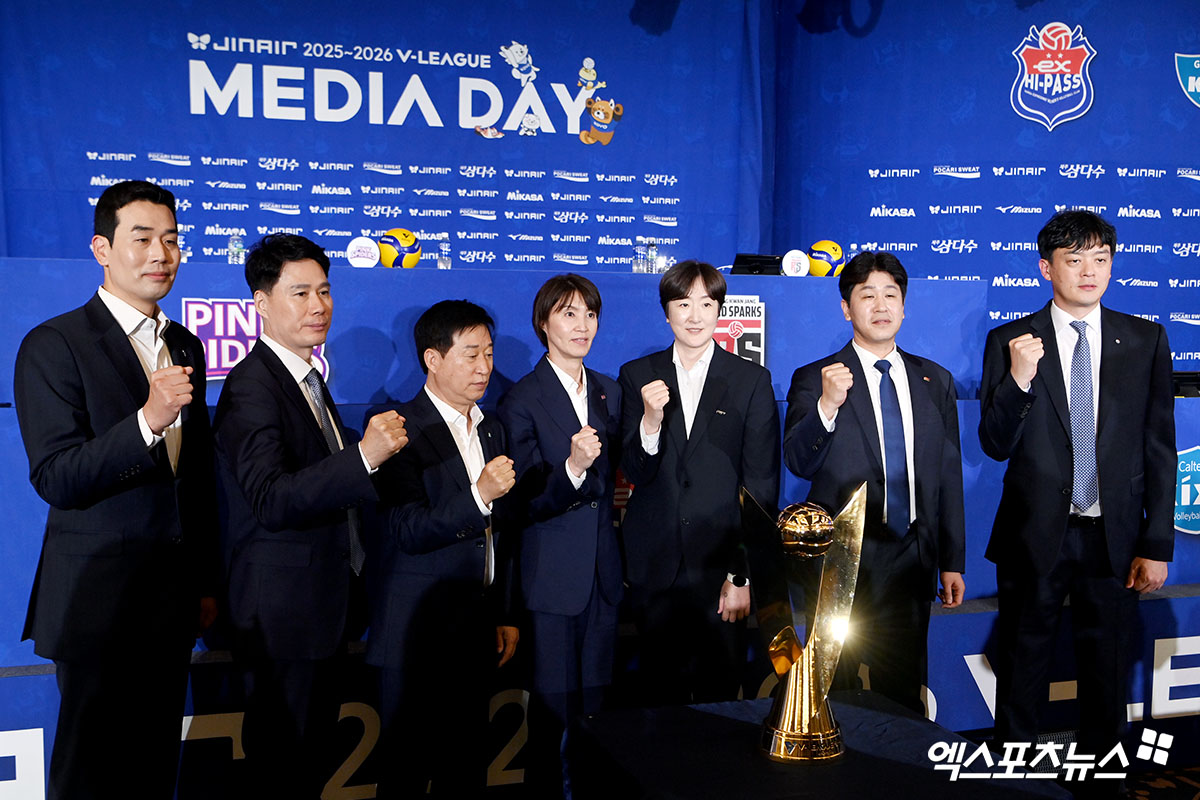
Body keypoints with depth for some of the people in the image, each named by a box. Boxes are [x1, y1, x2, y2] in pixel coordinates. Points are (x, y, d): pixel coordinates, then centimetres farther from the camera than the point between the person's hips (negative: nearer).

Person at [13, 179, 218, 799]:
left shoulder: (185, 347, 11)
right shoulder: (53, 345, -8)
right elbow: (54, 479, -16)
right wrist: (146, 420, -29)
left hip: (174, 595, 6)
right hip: (98, 594, -5)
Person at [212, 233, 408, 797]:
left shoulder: (308, 377, 13)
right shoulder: (251, 386, -17)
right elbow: (271, 501, -30)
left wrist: (372, 446, 3)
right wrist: (363, 455, -37)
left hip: (325, 609, 9)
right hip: (284, 615, -9)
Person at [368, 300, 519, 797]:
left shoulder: (492, 430, 11)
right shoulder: (401, 430, -11)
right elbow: (409, 533, -19)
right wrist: (479, 495, -30)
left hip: (477, 628, 6)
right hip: (418, 632, -6)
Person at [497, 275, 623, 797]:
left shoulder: (609, 391, 11)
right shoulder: (521, 401, -8)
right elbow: (528, 502, -15)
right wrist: (573, 468, -29)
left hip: (603, 572, 5)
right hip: (552, 575, -5)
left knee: (597, 701, 12)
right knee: (552, 708, 3)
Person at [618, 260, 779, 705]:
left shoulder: (752, 380, 1)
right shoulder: (637, 376, 6)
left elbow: (761, 486, -1)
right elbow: (634, 473, 2)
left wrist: (743, 574, -6)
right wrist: (651, 421, -17)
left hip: (723, 567, -1)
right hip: (655, 568, 1)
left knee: (720, 695, 6)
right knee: (659, 696, 10)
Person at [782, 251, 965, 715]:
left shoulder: (935, 381, 10)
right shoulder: (815, 379, -3)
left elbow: (948, 474, 12)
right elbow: (798, 463, -14)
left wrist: (952, 560, 11)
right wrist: (828, 405, -31)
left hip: (911, 560, 4)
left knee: (904, 694, 12)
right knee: (835, 694, 5)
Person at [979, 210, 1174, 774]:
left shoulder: (1145, 340, 2)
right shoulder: (1010, 341, -2)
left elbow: (1160, 448, 3)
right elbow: (995, 446, -4)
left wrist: (1157, 544, -1)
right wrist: (1018, 379, -21)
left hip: (1114, 537, 1)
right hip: (1035, 535, -1)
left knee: (1106, 674, 13)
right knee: (1022, 669, 12)